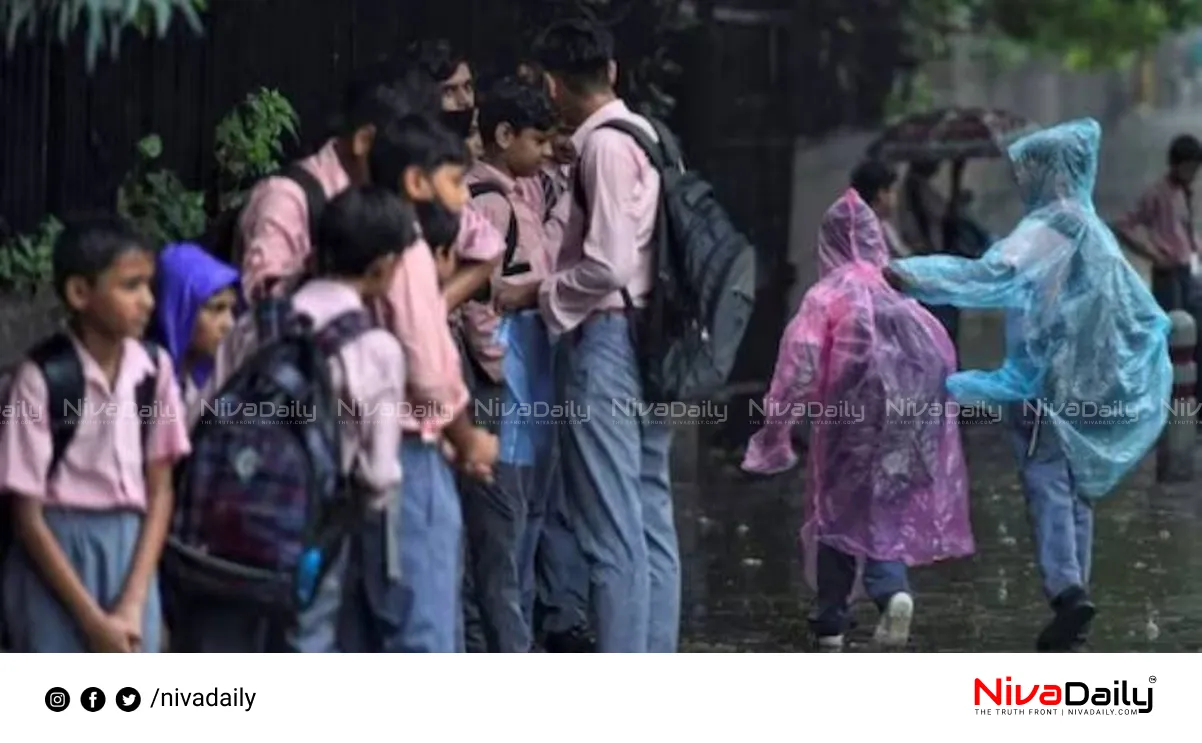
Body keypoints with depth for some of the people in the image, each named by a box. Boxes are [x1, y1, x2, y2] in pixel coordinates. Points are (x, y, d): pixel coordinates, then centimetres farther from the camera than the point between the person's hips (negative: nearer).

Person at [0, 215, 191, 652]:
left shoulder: (155, 369, 0)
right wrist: (93, 618, -12)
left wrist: (133, 602, -6)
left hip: (131, 554, 4)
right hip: (57, 561, -4)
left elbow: (160, 492, 4)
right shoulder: (43, 378, -14)